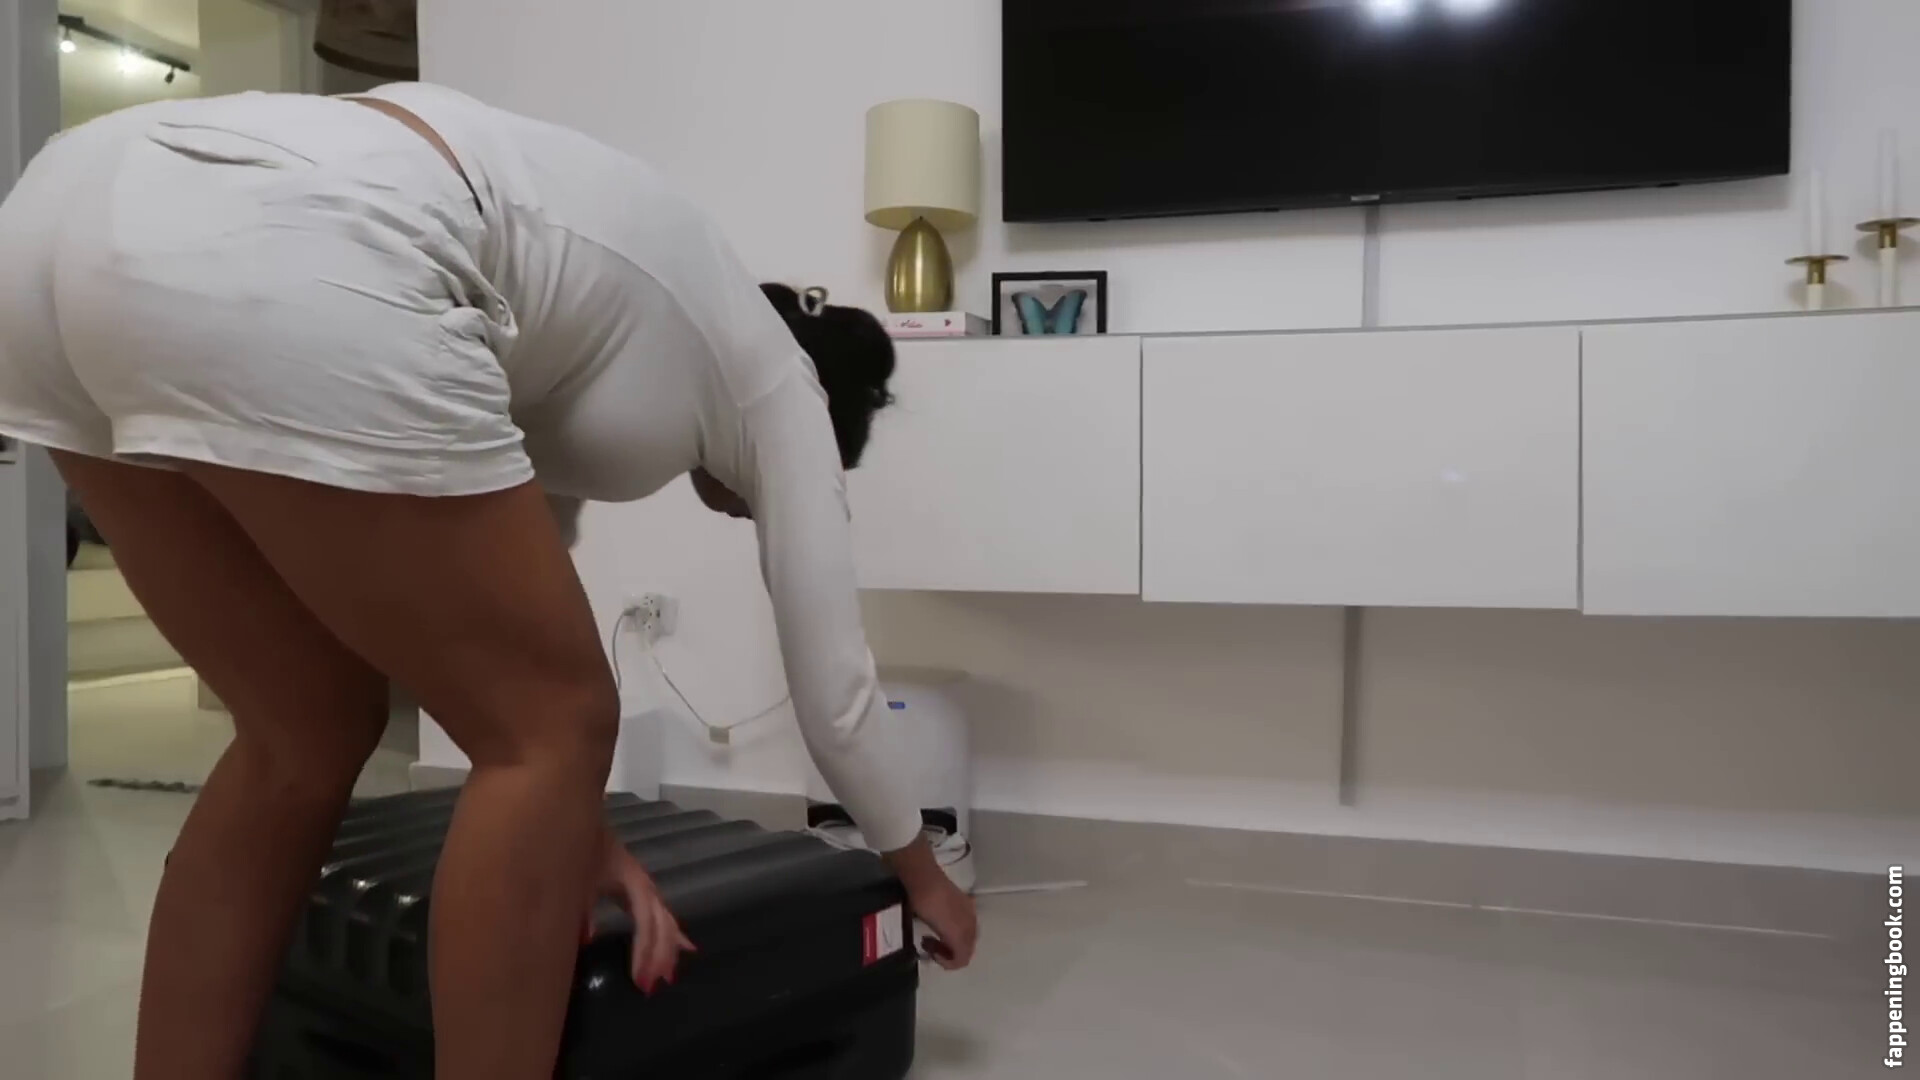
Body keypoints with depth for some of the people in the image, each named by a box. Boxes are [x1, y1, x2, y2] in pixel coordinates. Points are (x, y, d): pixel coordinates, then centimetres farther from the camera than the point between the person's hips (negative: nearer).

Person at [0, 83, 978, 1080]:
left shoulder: (605, 355, 37)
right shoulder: (775, 381, 20)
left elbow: (513, 607, 33)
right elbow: (830, 678, 23)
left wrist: (568, 827, 34)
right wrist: (921, 874, 38)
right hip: (279, 262, -9)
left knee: (309, 740, 21)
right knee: (549, 731, 7)